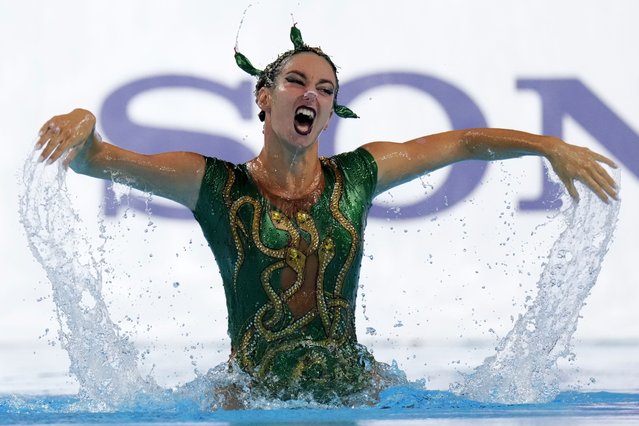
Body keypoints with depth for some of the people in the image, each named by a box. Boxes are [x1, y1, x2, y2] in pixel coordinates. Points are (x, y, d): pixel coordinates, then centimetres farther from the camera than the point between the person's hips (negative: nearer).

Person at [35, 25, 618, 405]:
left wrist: (551, 146, 7)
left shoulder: (357, 175, 6)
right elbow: (98, 161, -7)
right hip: (252, 401, -3)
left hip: (348, 391, 3)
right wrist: (83, 123, -29)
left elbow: (463, 142, 14)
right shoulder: (215, 184, -2)